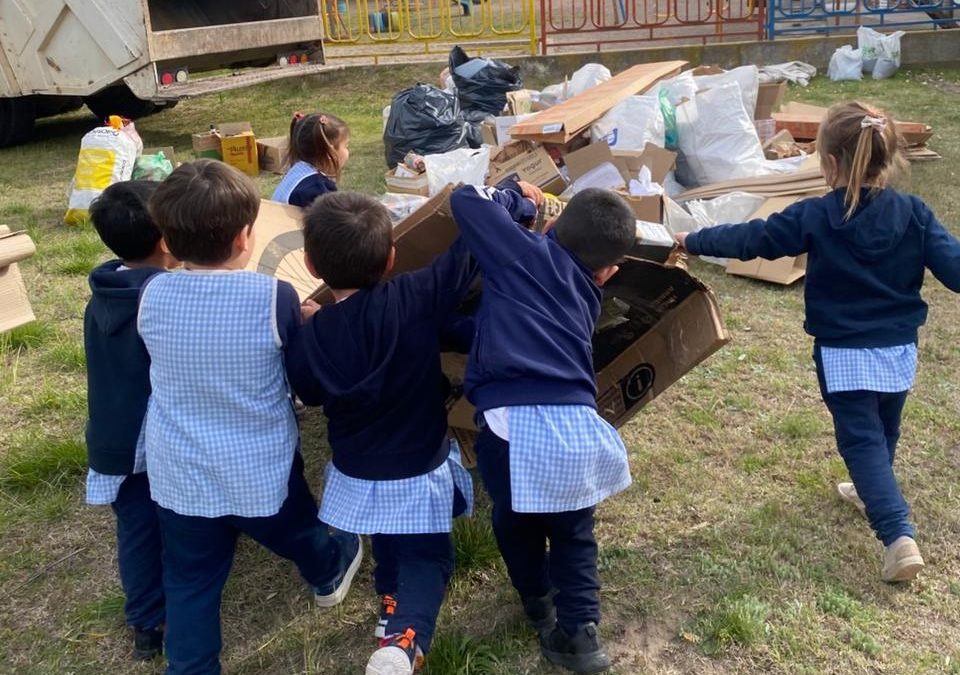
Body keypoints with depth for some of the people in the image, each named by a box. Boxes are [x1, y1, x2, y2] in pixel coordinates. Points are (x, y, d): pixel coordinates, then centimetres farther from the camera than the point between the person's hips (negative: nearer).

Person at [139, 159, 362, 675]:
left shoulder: (153, 296, -13)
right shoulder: (274, 298, -24)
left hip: (179, 473, 2)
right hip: (261, 471, -1)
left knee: (190, 584, 17)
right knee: (297, 535, 29)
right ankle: (329, 575, 58)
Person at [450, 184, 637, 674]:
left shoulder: (527, 251, 11)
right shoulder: (587, 296, 24)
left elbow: (464, 201, 14)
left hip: (512, 421, -3)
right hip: (577, 423, 3)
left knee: (515, 519, 28)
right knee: (574, 529, 29)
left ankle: (539, 604, 46)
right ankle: (578, 630, 24)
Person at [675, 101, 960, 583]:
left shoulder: (814, 217, -14)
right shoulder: (914, 214, -7)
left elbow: (748, 239, -6)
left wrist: (692, 242, 8)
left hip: (844, 355, -4)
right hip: (900, 350, 4)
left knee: (861, 440, 1)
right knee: (883, 431, 25)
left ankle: (898, 535, -12)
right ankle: (871, 493, 49)